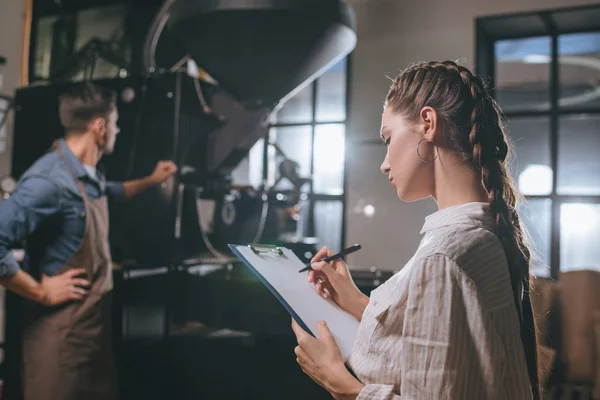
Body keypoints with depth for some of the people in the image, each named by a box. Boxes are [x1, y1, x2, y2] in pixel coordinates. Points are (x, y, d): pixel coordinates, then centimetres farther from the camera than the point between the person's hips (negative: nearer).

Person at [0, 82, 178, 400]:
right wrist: (41, 292, -21)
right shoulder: (50, 180, -24)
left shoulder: (89, 175, 7)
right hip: (63, 328, -9)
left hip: (95, 320, 9)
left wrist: (151, 181, 39)